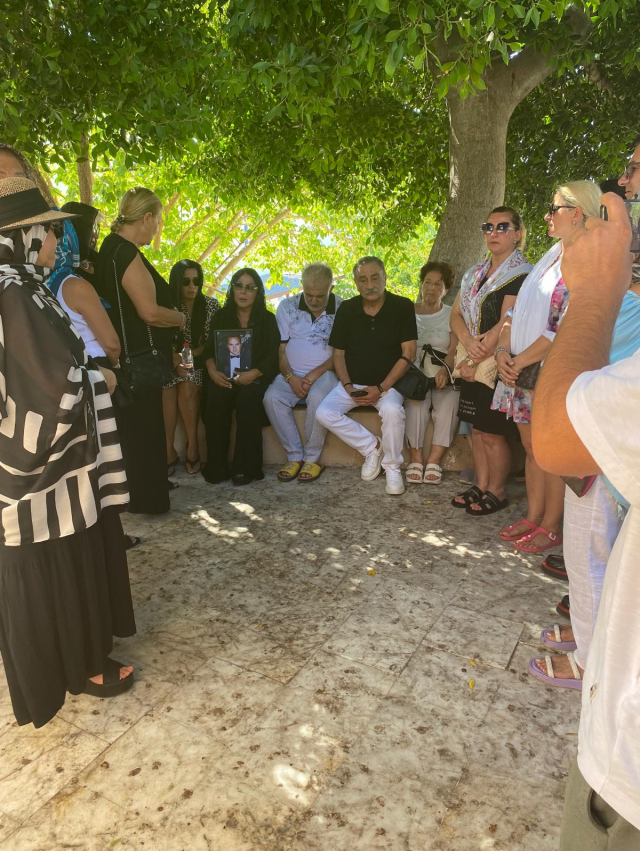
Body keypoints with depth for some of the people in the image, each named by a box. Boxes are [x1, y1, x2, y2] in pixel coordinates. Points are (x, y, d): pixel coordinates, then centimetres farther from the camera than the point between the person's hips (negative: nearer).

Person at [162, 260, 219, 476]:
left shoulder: (211, 304, 1)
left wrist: (191, 355, -16)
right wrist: (174, 356, -21)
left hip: (198, 362, -1)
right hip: (172, 362, 1)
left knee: (187, 387, -33)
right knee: (166, 388, -32)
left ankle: (193, 446, -22)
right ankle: (168, 449, -26)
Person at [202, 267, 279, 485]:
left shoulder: (268, 319, 8)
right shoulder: (221, 316, 14)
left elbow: (272, 356, -3)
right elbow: (209, 349, 7)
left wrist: (252, 374, -21)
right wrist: (213, 371, -15)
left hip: (256, 377, -2)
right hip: (225, 376, 2)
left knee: (247, 398, -35)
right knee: (215, 398, -31)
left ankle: (245, 467, -27)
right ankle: (217, 466, -22)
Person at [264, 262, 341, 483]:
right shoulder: (287, 307, 6)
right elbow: (280, 349, 5)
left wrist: (314, 375, -16)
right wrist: (291, 377, -12)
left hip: (325, 372, -2)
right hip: (292, 373, 3)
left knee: (317, 398, -35)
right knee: (272, 398, -27)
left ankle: (312, 458, -16)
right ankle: (294, 456, -14)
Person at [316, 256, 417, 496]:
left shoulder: (402, 307, -6)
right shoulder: (346, 309, 2)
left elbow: (408, 354, -10)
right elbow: (338, 353, 6)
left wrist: (381, 388, -18)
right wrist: (348, 387, -10)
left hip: (387, 383, -3)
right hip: (352, 383, 3)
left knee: (393, 410, -34)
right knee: (324, 413, -20)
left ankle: (392, 467, -10)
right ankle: (372, 447, -1)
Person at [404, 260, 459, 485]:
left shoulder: (452, 315, 13)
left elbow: (454, 350, -2)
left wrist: (444, 370, -23)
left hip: (443, 376, 0)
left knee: (450, 403, -32)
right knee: (417, 401, -33)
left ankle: (433, 461, -29)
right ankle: (415, 459, -28)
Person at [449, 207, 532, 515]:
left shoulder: (521, 275, -10)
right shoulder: (474, 273, 14)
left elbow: (506, 326, -18)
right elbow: (456, 313, 6)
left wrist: (475, 362, -15)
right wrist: (469, 342, -14)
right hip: (473, 363, 7)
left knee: (492, 433, 0)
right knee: (477, 428, 12)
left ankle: (496, 492, 17)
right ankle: (481, 485, 25)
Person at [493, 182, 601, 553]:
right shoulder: (548, 261, 15)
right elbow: (517, 310, 13)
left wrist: (520, 361, -14)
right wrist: (504, 350, -2)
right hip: (522, 372, 8)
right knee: (532, 448, 13)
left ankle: (551, 526, 16)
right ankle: (533, 517, 25)